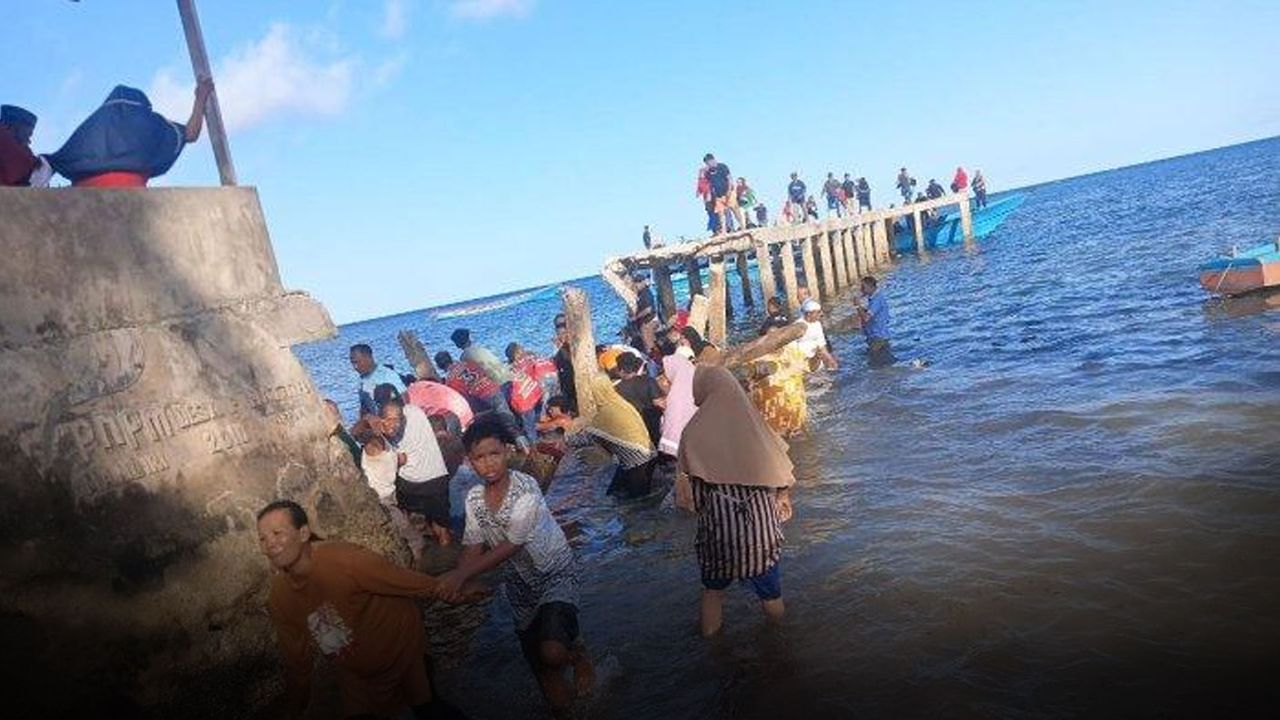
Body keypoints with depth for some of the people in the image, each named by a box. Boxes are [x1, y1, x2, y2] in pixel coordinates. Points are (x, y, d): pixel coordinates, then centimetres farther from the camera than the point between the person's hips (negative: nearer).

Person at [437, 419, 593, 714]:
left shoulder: (526, 489, -26)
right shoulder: (474, 497, -6)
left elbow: (510, 546, -28)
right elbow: (473, 547, -5)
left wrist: (462, 574, -32)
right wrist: (457, 580, -25)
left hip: (556, 573, -5)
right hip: (520, 581, 6)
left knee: (553, 652, -27)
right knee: (536, 657, 10)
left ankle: (578, 649, 9)